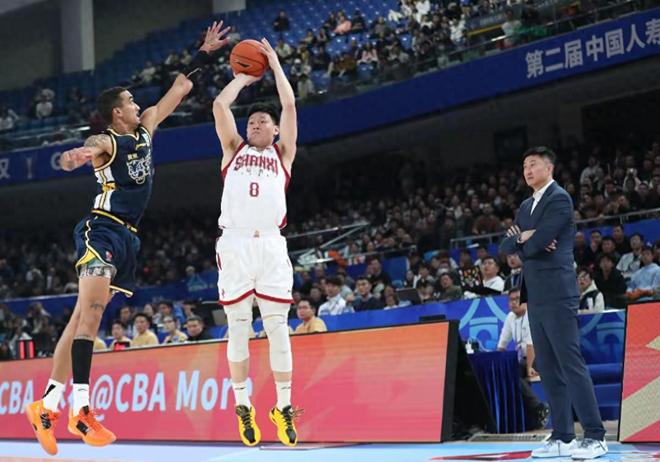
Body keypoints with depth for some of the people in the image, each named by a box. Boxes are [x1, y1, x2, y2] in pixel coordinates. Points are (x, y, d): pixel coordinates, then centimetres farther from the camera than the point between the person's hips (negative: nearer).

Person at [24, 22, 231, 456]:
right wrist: (78, 155, -55)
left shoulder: (146, 127, 17)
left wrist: (204, 54, 27)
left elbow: (178, 89, 26)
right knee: (91, 311, -18)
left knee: (85, 317, 5)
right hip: (102, 230, -8)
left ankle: (47, 405, 7)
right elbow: (91, 148, -31)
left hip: (127, 237, 8)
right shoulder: (107, 140, -6)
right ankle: (81, 408, -27)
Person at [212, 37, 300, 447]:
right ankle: (243, 406, 9)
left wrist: (275, 64, 17)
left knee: (277, 327, -2)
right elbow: (220, 105, 10)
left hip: (271, 245, -1)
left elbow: (290, 106, 9)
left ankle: (284, 407, 1)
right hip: (234, 244, 1)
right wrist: (245, 77, 22)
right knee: (238, 328, 2)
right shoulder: (234, 149, 19)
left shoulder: (282, 153, 17)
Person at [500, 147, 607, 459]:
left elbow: (539, 242, -18)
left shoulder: (559, 199, -8)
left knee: (571, 364, -10)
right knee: (548, 368, 8)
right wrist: (522, 238, -7)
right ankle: (562, 437, 12)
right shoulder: (526, 206, 19)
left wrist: (522, 242, 3)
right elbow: (506, 247, 14)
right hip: (535, 297, 9)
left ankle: (595, 437, -8)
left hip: (557, 295, -9)